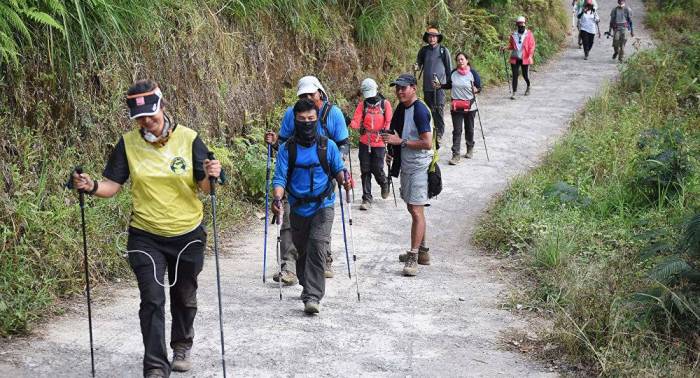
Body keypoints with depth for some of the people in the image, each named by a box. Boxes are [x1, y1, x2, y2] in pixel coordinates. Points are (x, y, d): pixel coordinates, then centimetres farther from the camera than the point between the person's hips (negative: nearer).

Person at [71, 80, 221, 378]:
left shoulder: (188, 139, -8)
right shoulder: (128, 144, -5)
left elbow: (203, 187, -9)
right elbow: (112, 185, -4)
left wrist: (210, 176, -31)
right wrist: (91, 187, -24)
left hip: (187, 234, 1)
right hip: (145, 236, 0)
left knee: (184, 297, 17)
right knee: (152, 299, -12)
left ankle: (182, 347, 42)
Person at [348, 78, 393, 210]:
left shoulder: (385, 104, 1)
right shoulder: (362, 105, 5)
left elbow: (389, 122, -1)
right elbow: (356, 121, -5)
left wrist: (386, 130, -21)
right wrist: (352, 124, -27)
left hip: (379, 143, -2)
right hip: (364, 143, 2)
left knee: (377, 169, -4)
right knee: (365, 171, 3)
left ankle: (384, 184, 31)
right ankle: (367, 198, 11)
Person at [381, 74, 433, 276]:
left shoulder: (420, 111, -17)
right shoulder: (401, 108, 10)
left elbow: (427, 143, -22)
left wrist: (400, 141, -21)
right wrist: (392, 150, 9)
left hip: (419, 167, -9)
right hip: (406, 166, 10)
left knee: (416, 210, -11)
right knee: (412, 209, 15)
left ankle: (413, 257, -12)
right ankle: (422, 250, 26)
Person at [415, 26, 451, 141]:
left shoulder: (443, 50, 0)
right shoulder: (423, 50, 9)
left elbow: (449, 68, 6)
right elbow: (419, 64, 20)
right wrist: (416, 67, -3)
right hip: (427, 84, 4)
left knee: (439, 108, -9)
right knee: (429, 108, 8)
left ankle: (439, 132, -5)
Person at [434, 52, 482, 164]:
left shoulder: (473, 73, -6)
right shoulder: (453, 73, 2)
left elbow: (479, 87, -1)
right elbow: (449, 85, 16)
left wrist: (475, 89, -23)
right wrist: (440, 85, 0)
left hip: (469, 106, -1)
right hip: (456, 106, 1)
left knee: (469, 129, 15)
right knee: (457, 131, -4)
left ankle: (470, 149, 37)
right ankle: (455, 155, -6)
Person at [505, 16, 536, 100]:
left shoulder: (529, 34, -1)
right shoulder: (513, 35, 8)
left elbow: (532, 46, -5)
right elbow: (510, 45, 17)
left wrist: (530, 56, -16)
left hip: (525, 58, -2)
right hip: (515, 58, 2)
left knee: (525, 75, 9)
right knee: (515, 75, -4)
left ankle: (528, 87, 40)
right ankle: (514, 93, -3)